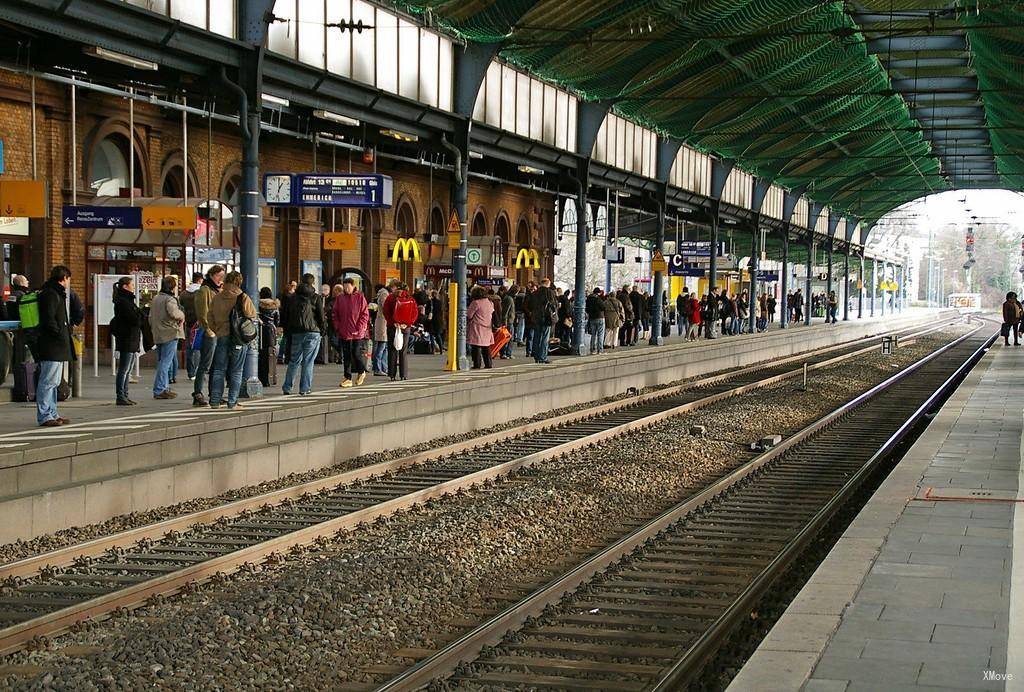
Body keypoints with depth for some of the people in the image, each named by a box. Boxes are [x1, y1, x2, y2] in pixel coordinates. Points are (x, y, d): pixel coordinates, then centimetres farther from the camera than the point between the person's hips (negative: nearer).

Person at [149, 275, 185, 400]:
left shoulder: (155, 298, 14)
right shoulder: (170, 299, -13)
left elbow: (150, 317, 20)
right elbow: (173, 313, -30)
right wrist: (182, 315, -10)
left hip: (158, 335, 9)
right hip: (170, 334, -9)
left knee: (161, 362, 15)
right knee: (165, 362, -6)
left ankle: (165, 388, 21)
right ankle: (159, 390, -8)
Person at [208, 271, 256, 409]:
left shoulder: (217, 298, 0)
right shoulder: (243, 298, -10)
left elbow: (210, 319, 5)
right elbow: (252, 316, -5)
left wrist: (217, 331, 13)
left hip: (222, 337, 3)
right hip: (239, 338, -3)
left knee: (219, 370, 9)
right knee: (236, 371, 4)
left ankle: (215, 401, 6)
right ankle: (232, 402, 2)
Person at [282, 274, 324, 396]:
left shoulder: (293, 298, 9)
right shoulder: (315, 298, -3)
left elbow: (288, 316, 9)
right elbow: (321, 315, -6)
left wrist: (289, 334, 12)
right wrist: (322, 329, 8)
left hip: (296, 332, 3)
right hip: (312, 332, -3)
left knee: (294, 360, 11)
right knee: (308, 361, 1)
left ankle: (287, 387, 8)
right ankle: (304, 388, 0)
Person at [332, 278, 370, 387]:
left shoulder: (360, 297, -3)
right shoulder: (339, 298, 6)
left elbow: (365, 315, -3)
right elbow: (334, 314, 11)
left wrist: (359, 329, -10)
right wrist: (337, 328, 0)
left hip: (357, 333, -3)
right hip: (343, 333, 3)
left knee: (356, 354, -1)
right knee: (346, 356, 5)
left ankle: (361, 372, 26)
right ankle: (348, 378, 11)